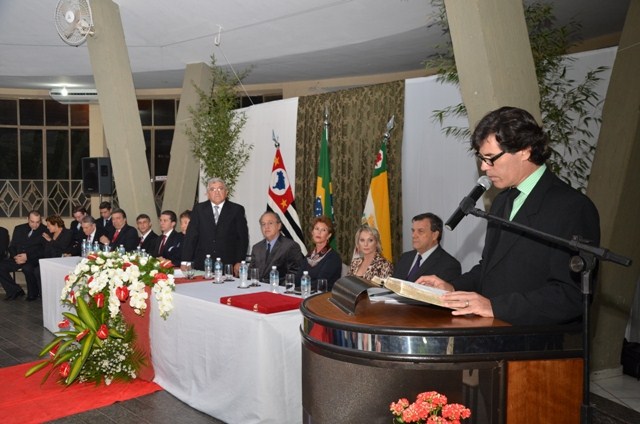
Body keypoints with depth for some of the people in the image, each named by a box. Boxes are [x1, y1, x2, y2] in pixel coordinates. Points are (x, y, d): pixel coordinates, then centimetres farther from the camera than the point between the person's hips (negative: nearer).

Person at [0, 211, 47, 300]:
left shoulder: (45, 231, 1)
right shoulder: (19, 229, 16)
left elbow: (44, 250, -6)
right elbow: (12, 246, 16)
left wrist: (27, 256, -18)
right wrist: (15, 256, -6)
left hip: (33, 259, -5)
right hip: (17, 258, 5)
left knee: (27, 268, -37)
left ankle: (33, 293, -12)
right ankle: (15, 291, -4)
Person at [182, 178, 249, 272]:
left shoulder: (237, 210, 4)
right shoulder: (199, 209, 9)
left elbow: (243, 238, 2)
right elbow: (190, 237, 5)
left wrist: (239, 262, -5)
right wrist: (186, 262, -2)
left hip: (228, 265, -1)